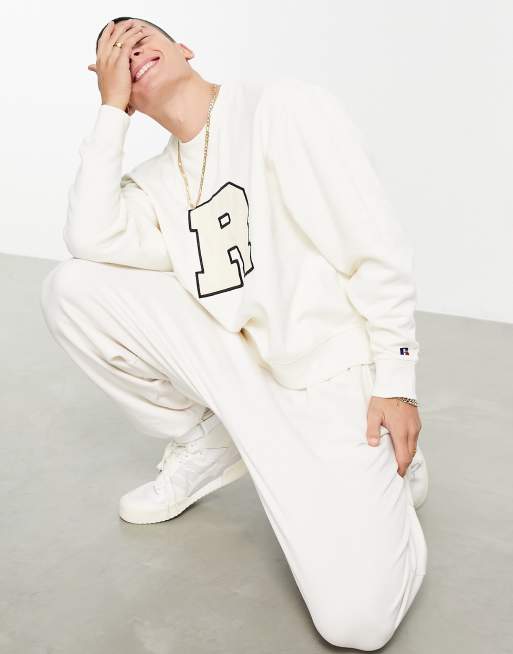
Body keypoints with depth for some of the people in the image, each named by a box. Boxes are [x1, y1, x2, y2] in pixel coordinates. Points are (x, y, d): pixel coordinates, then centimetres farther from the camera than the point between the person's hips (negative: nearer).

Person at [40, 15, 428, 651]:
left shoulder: (289, 106, -9)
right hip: (232, 361, 5)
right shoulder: (155, 182, 8)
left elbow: (379, 248, -11)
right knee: (70, 289, -7)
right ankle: (208, 447, 8)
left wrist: (395, 384, -12)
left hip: (327, 373, -5)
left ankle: (385, 467, 13)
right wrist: (110, 112, -7)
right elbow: (89, 240, -12)